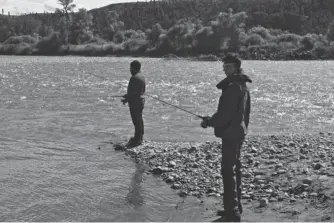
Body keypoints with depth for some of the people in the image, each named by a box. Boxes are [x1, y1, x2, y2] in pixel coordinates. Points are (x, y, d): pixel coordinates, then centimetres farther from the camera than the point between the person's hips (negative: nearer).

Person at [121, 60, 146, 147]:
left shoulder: (134, 78, -20)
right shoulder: (142, 77, 12)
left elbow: (133, 92, -24)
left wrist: (126, 99, -12)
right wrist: (128, 95, 23)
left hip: (135, 102, -11)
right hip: (141, 100, 11)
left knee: (136, 121, -6)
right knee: (139, 120, 18)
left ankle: (137, 139, -2)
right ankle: (140, 137, 28)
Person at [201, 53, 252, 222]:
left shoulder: (232, 86, -20)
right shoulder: (242, 85, 13)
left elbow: (226, 113, -23)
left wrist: (209, 122, -9)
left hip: (230, 133, -11)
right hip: (239, 131, 11)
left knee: (228, 170, -7)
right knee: (234, 168, 17)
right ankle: (235, 208, 27)